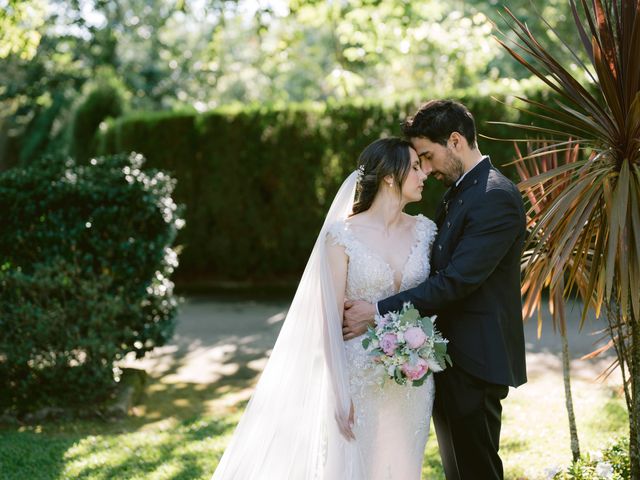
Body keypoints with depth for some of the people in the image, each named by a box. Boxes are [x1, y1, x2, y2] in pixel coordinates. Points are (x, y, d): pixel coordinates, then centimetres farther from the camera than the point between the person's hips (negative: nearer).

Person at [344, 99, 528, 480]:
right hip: (451, 357, 10)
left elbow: (456, 280, -24)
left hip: (475, 361, -9)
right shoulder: (459, 193, 13)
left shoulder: (495, 198, -18)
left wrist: (379, 311, -21)